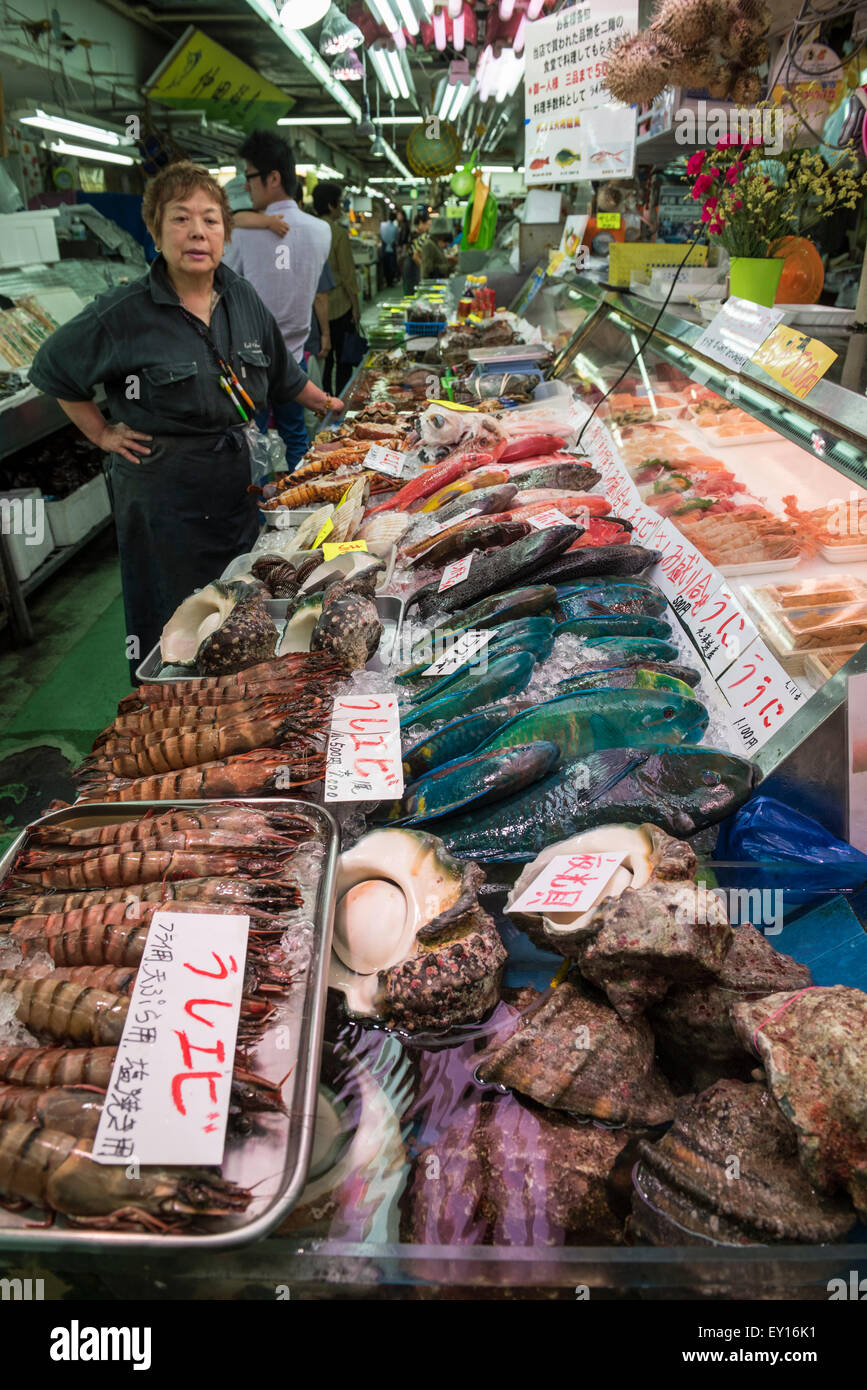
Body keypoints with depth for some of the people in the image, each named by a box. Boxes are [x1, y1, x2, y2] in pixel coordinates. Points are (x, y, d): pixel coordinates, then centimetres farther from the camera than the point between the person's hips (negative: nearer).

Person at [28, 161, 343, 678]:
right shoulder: (125, 312, -13)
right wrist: (102, 433, -1)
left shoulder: (243, 297, 2)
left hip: (235, 480, 5)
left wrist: (332, 406, 20)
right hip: (162, 488, -5)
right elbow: (52, 368, 1)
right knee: (171, 621, 5)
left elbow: (282, 373, 19)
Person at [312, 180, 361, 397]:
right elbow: (347, 274, -12)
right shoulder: (338, 233, -13)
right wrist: (356, 305, -3)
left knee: (323, 359, 13)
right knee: (343, 361, 4)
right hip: (339, 305, -5)